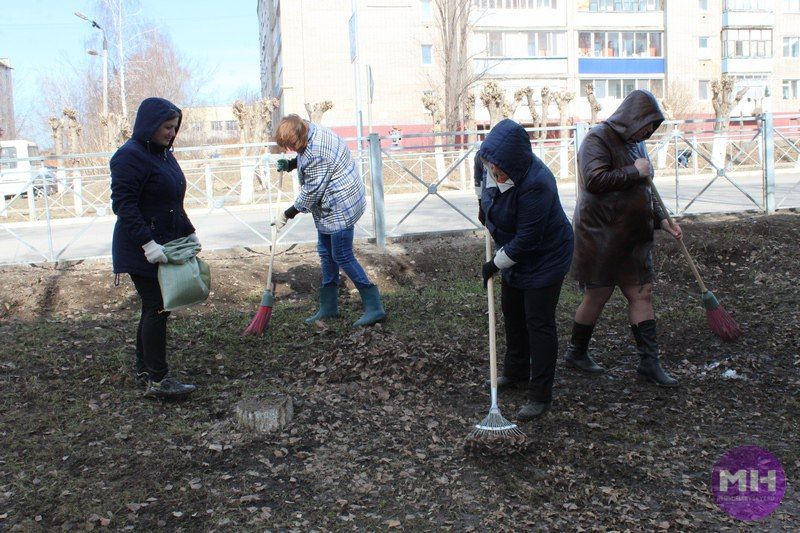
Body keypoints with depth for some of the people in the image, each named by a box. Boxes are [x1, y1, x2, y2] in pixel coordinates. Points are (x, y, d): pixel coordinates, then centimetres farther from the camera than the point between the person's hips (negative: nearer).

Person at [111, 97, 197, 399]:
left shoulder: (163, 153, 15)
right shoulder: (130, 156, -14)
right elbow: (123, 204, -21)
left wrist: (189, 232, 18)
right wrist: (148, 243, -28)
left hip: (163, 244, 9)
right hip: (142, 250, -9)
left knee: (155, 308, 13)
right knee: (157, 309, -9)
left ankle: (144, 371, 23)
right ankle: (157, 380, -3)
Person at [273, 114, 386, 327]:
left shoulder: (316, 155, -30)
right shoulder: (311, 130, 0)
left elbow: (311, 192, -23)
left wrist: (286, 215, -13)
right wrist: (290, 164, 3)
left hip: (339, 208, -11)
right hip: (330, 208, 11)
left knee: (343, 257, -7)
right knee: (326, 253, 15)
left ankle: (374, 307, 0)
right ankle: (328, 307, 26)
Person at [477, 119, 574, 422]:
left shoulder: (535, 183, -37)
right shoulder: (486, 163, -13)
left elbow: (527, 240, -31)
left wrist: (496, 264, -20)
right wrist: (484, 207, 19)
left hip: (545, 257, -9)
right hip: (515, 253, 9)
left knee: (538, 322, -4)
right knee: (511, 310, 20)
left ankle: (540, 396, 5)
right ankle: (516, 371, 40)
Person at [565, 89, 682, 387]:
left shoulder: (635, 143, 15)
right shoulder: (598, 139, -12)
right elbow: (594, 180, -27)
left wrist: (662, 221, 14)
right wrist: (634, 172, -20)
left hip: (633, 237, 8)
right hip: (600, 236, -8)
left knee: (642, 294, 5)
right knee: (597, 295, 2)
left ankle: (649, 361, 11)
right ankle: (576, 353, 22)